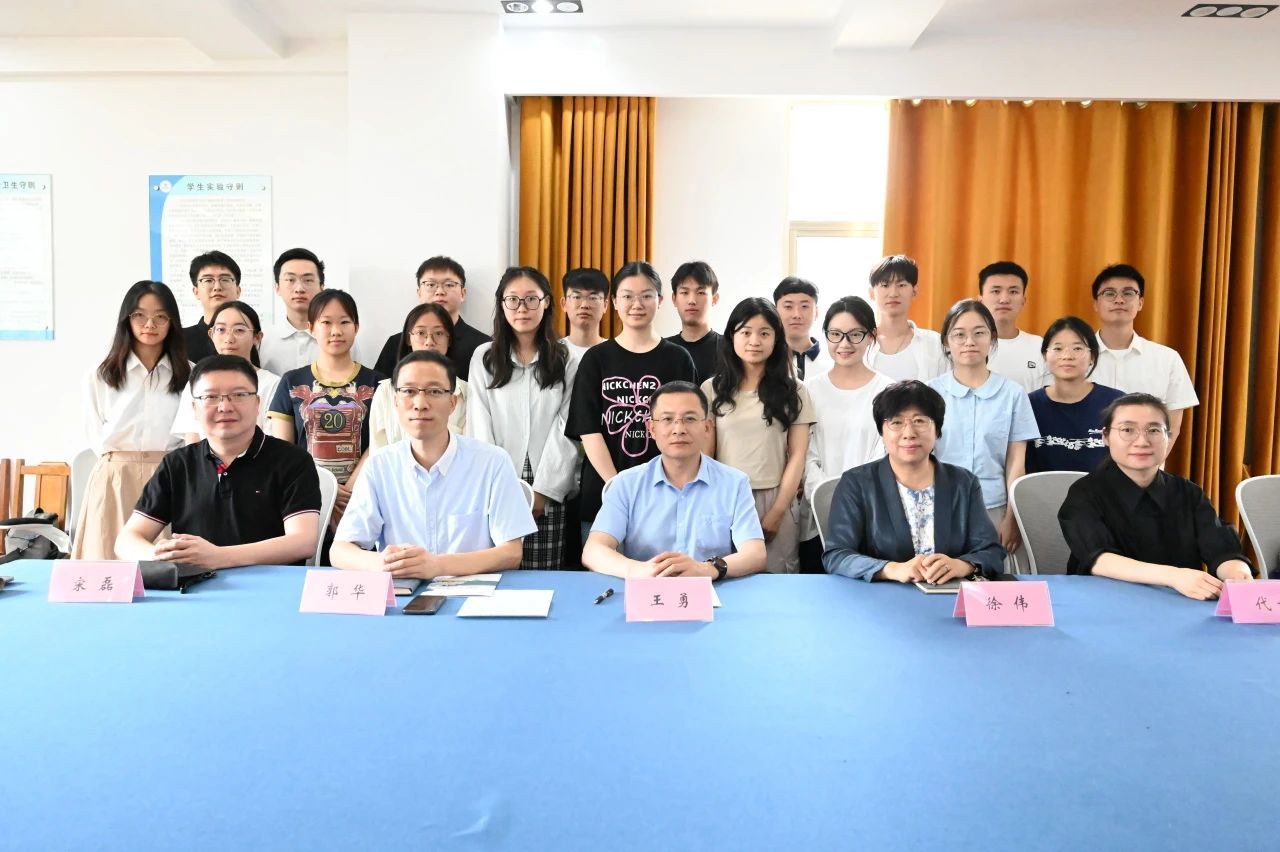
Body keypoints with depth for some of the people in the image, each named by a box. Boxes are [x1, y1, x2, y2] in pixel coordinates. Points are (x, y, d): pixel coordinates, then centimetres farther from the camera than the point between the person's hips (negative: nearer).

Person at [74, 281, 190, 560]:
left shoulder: (189, 374, 5)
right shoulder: (102, 375, 8)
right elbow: (96, 435, 12)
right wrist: (121, 461, 3)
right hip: (114, 478, 1)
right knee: (111, 560, 1)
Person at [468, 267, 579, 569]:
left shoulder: (567, 360, 6)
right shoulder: (484, 357, 8)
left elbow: (567, 429, 0)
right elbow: (480, 426, 2)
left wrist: (544, 490, -8)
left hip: (552, 493, 0)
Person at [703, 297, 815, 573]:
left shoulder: (793, 392, 4)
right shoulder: (712, 390, 5)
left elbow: (797, 456, 1)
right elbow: (704, 455, 4)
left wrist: (776, 514, -6)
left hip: (776, 502, 0)